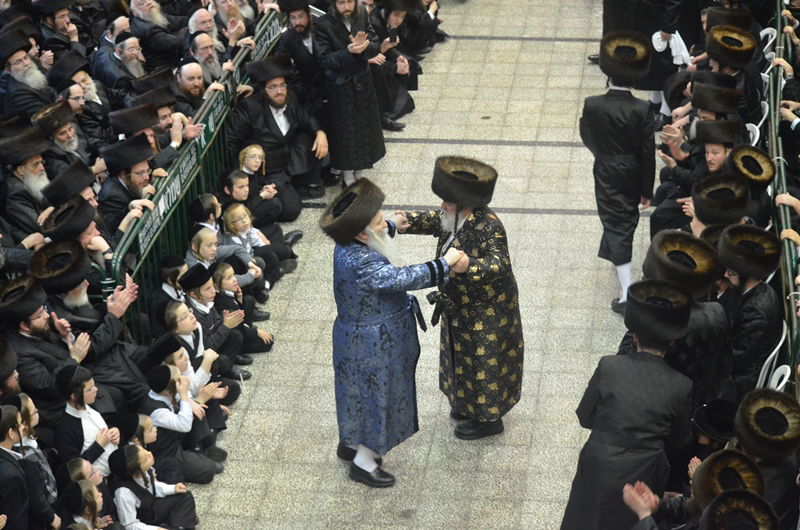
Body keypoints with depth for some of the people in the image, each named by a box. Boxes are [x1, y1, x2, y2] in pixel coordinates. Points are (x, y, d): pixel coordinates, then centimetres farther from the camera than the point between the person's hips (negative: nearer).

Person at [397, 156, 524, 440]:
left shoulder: (488, 227, -33)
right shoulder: (457, 218, -7)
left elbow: (499, 264, -43)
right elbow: (433, 220, 10)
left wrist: (469, 266, -61)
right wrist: (407, 221, -9)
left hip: (486, 313, -9)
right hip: (461, 307, 9)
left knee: (483, 360, 10)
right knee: (464, 354, 26)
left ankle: (489, 418, 30)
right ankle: (468, 403, 48)